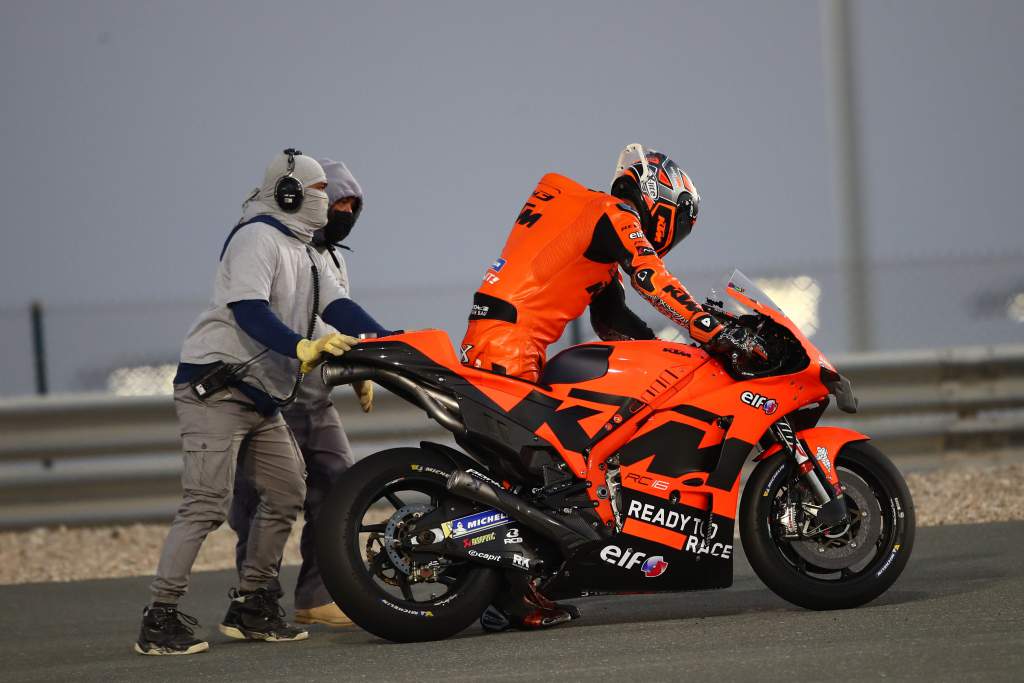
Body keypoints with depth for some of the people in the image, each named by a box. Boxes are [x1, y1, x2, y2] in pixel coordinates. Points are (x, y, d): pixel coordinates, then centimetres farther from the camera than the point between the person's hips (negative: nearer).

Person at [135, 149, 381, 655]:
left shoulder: (305, 253, 20)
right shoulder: (258, 237, -12)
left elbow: (337, 307, 10)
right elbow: (247, 309, -25)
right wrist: (302, 347, -38)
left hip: (261, 396, 10)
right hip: (216, 388, -10)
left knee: (286, 494, 10)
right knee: (207, 503, -16)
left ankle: (249, 608, 17)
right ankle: (160, 619, -16)